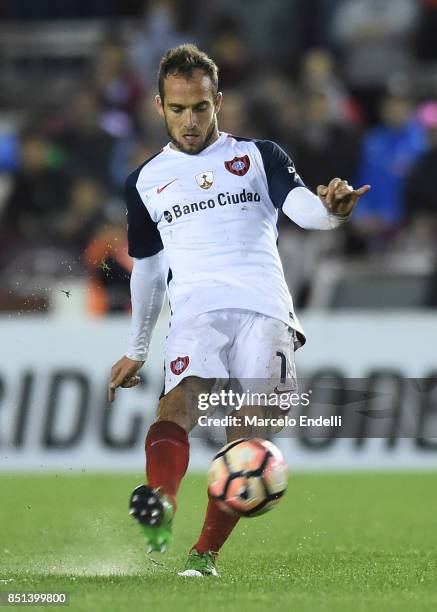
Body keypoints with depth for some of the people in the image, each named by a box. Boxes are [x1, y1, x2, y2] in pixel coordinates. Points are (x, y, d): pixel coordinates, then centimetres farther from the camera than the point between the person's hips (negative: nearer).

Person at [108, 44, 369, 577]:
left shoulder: (259, 156, 14)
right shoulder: (145, 181, 20)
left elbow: (302, 208, -3)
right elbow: (146, 268, 30)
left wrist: (330, 209, -28)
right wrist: (136, 351, 32)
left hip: (264, 308, 0)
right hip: (196, 309, 0)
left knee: (247, 440, -13)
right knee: (181, 399, -29)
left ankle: (205, 552, -9)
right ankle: (160, 503, -55)